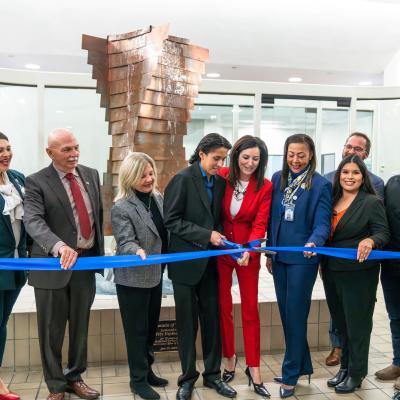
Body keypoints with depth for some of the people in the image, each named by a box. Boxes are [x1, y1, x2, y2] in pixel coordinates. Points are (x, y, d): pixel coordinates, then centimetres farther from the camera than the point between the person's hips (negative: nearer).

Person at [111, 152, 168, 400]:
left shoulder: (158, 198, 4)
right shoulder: (121, 208, -17)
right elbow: (125, 241, -25)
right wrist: (137, 251, -44)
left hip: (155, 275, 7)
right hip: (132, 279, -7)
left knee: (151, 327, 19)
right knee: (137, 330, 6)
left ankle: (147, 371, 36)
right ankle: (138, 380, 23)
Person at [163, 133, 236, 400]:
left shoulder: (220, 182, 6)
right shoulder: (183, 179, -10)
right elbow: (171, 220, -15)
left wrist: (221, 238, -4)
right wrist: (206, 235, -19)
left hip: (210, 261, 5)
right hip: (186, 261, -4)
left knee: (212, 319, 10)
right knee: (187, 322, 7)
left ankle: (213, 374, 26)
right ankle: (188, 378, 22)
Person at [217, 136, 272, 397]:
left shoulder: (265, 187, -7)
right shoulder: (222, 177, -4)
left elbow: (260, 224, -13)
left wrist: (248, 250, -27)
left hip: (248, 252, -1)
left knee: (250, 309, 4)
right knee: (223, 306, 9)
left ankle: (253, 368, 15)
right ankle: (230, 359, 27)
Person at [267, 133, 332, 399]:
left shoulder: (321, 185, -8)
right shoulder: (278, 179, 5)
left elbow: (323, 223, -14)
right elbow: (272, 218, 10)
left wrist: (314, 243, -34)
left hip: (302, 258, -5)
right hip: (279, 256, 5)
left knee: (295, 315, 1)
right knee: (285, 313, 13)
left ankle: (291, 376, 15)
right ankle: (302, 365, 30)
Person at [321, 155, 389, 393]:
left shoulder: (372, 202, -8)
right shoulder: (332, 201, 8)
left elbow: (383, 233, -10)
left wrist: (370, 241, -31)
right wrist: (320, 259, 9)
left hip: (358, 273, -5)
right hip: (332, 271, 6)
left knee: (357, 323, 5)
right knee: (340, 321, 16)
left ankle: (356, 373, 21)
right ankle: (345, 367, 31)